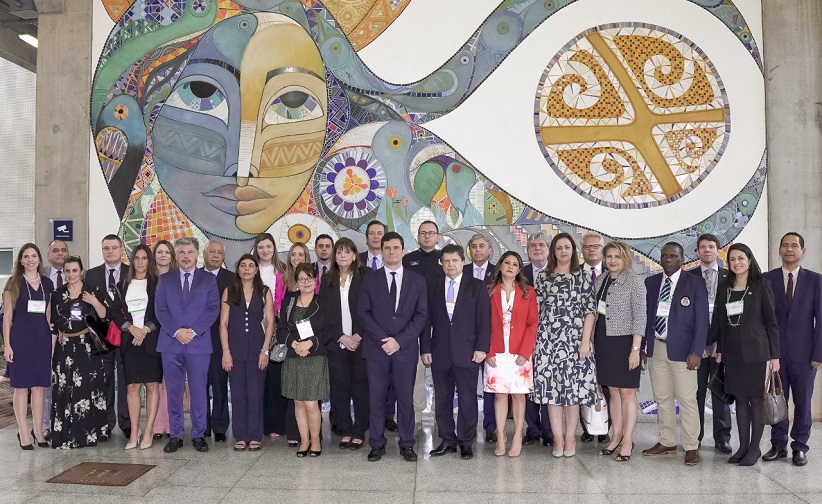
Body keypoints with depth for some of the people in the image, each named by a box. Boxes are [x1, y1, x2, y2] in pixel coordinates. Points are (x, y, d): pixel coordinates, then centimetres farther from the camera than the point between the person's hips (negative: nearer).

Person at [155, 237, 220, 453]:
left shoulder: (209, 279, 7)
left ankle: (198, 434, 13)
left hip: (199, 343, -1)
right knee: (174, 392, 6)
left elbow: (213, 309, -1)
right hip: (170, 343, 1)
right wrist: (176, 331, -12)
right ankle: (176, 435, 15)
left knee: (199, 391, 3)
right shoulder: (165, 279, 10)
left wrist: (193, 331, -12)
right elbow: (160, 309, 2)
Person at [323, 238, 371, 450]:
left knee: (360, 389, 1)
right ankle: (345, 431, 16)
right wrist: (341, 337, -5)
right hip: (336, 343, 3)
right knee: (339, 389, 5)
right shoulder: (328, 280, 10)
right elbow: (325, 313, 7)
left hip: (360, 342, -3)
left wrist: (359, 336, -11)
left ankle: (359, 433, 11)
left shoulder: (366, 276, 0)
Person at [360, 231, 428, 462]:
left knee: (406, 398, 5)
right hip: (376, 348, 0)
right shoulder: (370, 281, 7)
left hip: (406, 349, 0)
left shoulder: (417, 281, 7)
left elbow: (421, 315, 0)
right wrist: (383, 339, -12)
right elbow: (363, 313, 0)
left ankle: (406, 444, 16)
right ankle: (377, 444, 14)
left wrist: (399, 340, -10)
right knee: (376, 398, 4)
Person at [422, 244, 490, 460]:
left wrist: (481, 347, -9)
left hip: (467, 352, -2)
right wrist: (425, 349, 1)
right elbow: (426, 320, 8)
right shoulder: (432, 288, 10)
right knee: (442, 399, 8)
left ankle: (466, 441, 14)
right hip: (440, 353, 3)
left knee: (467, 399, 3)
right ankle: (447, 440, 18)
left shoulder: (477, 287, 4)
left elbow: (484, 320, -1)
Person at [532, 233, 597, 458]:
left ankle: (570, 438, 11)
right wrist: (533, 340, 4)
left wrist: (585, 341, -7)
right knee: (551, 388, 1)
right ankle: (558, 439, 9)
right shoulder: (543, 277, 9)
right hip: (548, 340, 2)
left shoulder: (582, 277, 5)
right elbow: (536, 309, 9)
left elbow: (589, 311, 0)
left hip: (574, 339, -1)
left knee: (573, 388, 0)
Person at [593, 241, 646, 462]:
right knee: (613, 391, 13)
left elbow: (640, 317, -11)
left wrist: (635, 348, -16)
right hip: (603, 341, 6)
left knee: (627, 392, 1)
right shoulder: (600, 280, 9)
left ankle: (627, 441, 9)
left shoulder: (635, 282, -8)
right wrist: (591, 341, 9)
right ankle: (616, 436, 22)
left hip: (624, 342, -6)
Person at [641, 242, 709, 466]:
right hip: (656, 348, 4)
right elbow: (646, 315, 10)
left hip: (681, 350, -4)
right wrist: (642, 346, 5)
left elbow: (701, 320, -5)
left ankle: (691, 447, 9)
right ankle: (667, 442, 22)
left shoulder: (695, 284, -2)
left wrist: (696, 352, -12)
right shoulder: (651, 282, 9)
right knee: (662, 398, 11)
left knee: (687, 400, -2)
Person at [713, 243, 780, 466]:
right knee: (740, 399, 9)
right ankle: (743, 446, 16)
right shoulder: (725, 289, 9)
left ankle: (754, 448, 11)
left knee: (756, 399, 2)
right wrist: (719, 350, 8)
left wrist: (774, 355, -8)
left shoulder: (762, 286, -3)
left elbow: (771, 321, -4)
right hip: (733, 353, 4)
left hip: (756, 351, -4)